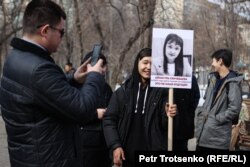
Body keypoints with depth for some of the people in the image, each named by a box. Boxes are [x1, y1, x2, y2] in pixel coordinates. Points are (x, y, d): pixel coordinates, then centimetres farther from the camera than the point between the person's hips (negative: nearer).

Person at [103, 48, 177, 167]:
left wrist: (167, 116, -19)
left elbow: (164, 125, 2)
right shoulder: (123, 91, 2)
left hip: (155, 156, -1)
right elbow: (109, 119, 2)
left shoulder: (162, 91, 1)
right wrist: (115, 145, -9)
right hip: (128, 156, 1)